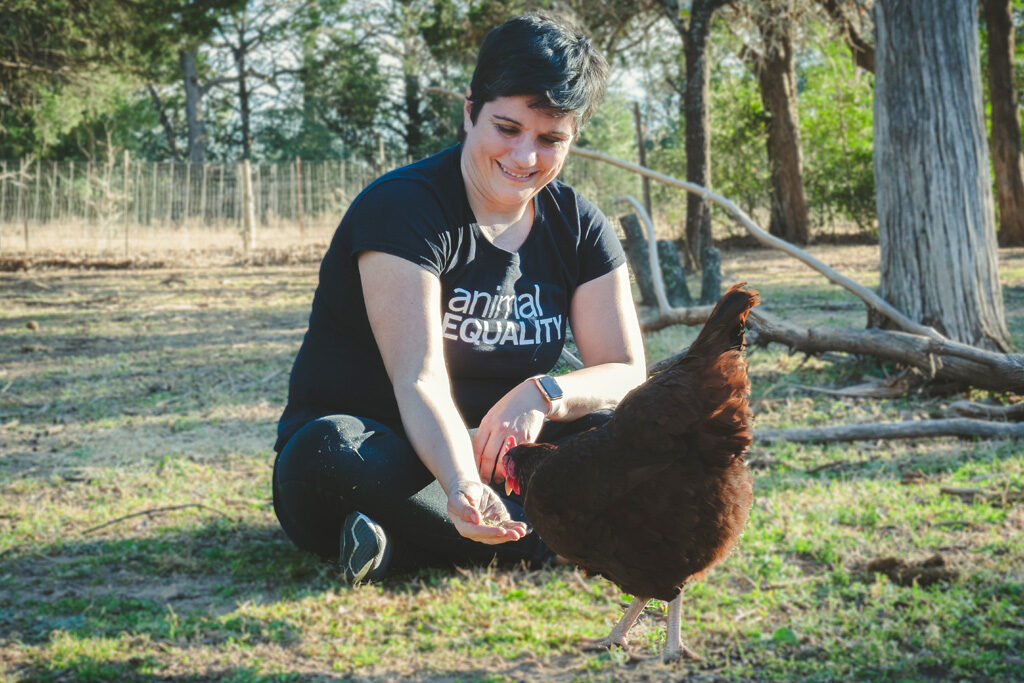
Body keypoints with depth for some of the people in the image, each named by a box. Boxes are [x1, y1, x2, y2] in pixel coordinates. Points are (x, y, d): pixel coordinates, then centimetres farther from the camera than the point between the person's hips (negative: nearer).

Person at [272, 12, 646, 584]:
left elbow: (626, 371, -1)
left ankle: (399, 546, -27)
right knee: (338, 452, -39)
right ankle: (551, 541, -31)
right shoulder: (401, 208, -16)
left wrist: (543, 394, -25)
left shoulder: (578, 226, 2)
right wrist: (462, 487, -48)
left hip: (489, 456, 5)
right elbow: (419, 379, -28)